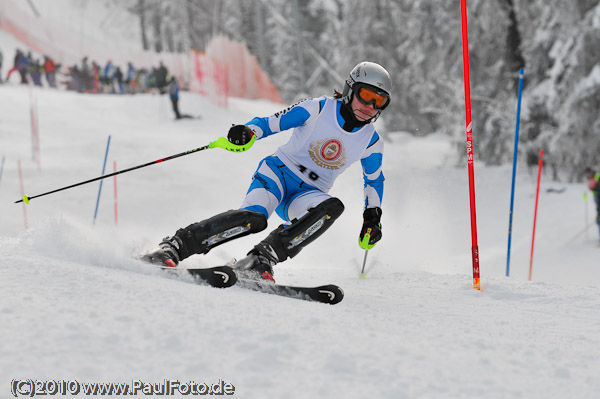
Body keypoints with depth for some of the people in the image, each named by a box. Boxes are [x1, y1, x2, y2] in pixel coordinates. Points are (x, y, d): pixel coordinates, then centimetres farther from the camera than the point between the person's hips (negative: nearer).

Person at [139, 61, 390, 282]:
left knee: (333, 207, -34)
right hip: (279, 172, -3)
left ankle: (261, 259, -38)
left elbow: (374, 180, 20)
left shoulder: (372, 143, 3)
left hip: (307, 194, 3)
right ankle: (172, 247, -30)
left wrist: (373, 217, 8)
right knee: (254, 216, -34)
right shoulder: (318, 109, -6)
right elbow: (270, 123, -4)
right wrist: (248, 133, -24)